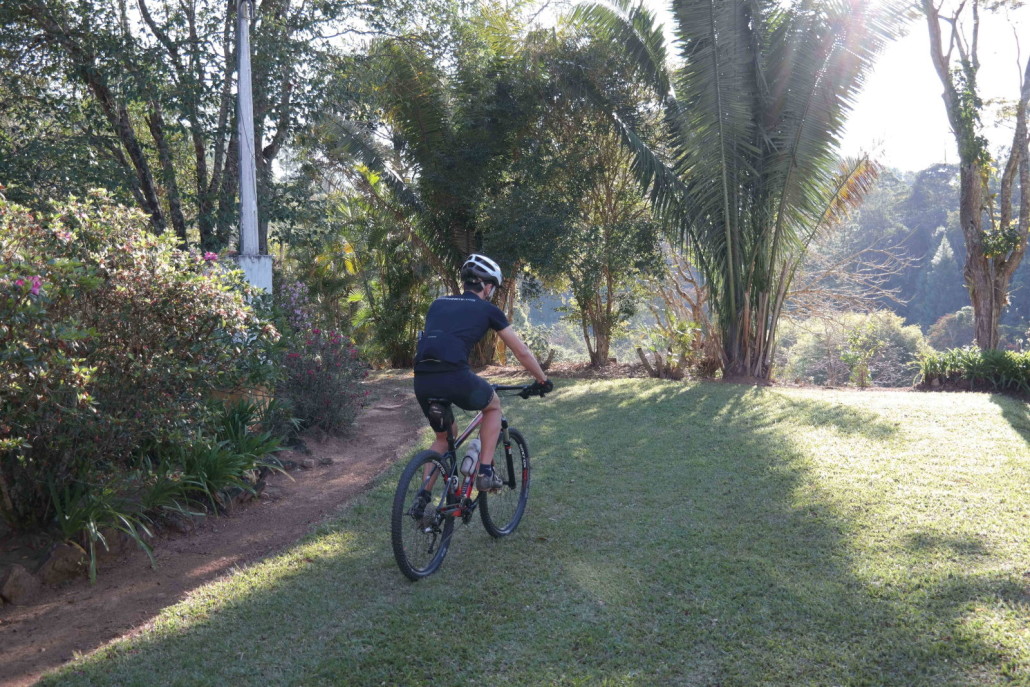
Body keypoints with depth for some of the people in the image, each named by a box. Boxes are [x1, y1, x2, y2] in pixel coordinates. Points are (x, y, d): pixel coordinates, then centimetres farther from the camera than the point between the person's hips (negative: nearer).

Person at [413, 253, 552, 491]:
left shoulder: (438, 304, 26)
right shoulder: (488, 309, 14)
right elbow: (522, 352, 19)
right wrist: (543, 380, 33)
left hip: (421, 380, 5)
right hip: (454, 376, -5)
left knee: (444, 436, 29)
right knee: (493, 405, 27)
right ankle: (485, 473, 17)